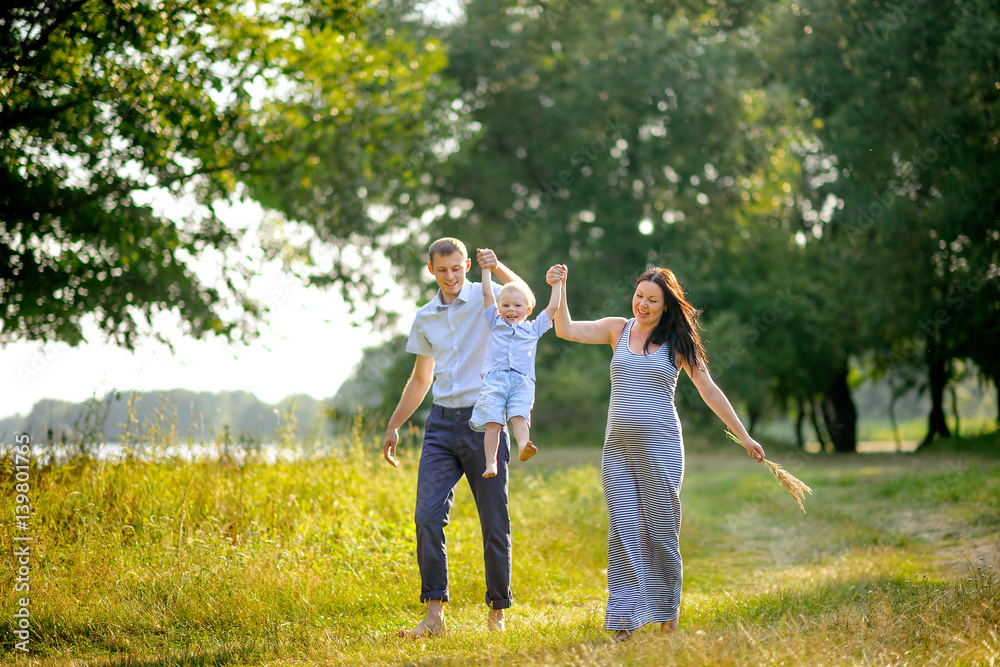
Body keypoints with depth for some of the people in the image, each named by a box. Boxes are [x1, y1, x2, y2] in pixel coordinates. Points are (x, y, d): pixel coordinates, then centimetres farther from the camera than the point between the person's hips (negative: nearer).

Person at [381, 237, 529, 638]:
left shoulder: (487, 299, -1)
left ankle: (497, 611, 16)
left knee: (494, 522, 2)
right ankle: (434, 614, -9)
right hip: (442, 424, 4)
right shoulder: (425, 319, 13)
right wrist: (393, 426, 19)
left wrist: (498, 269, -39)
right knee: (428, 517, -10)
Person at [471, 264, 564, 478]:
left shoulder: (533, 329, 26)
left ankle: (523, 447, -46)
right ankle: (490, 463, -21)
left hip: (522, 382, 0)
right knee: (493, 422, -15)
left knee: (519, 417, -23)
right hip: (494, 378, 0)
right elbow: (487, 294, 23)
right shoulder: (496, 323, 25)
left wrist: (556, 284, 29)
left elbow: (552, 308, 26)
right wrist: (487, 269, 26)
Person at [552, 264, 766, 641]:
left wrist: (743, 436, 4)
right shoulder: (618, 330, 9)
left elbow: (709, 390, 5)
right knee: (622, 532, -1)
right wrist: (560, 289, -10)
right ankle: (624, 619, -1)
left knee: (661, 531, 2)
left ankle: (667, 614, 16)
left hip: (659, 445, -2)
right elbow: (566, 330, 2)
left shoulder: (677, 342, 3)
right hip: (618, 445, 2)